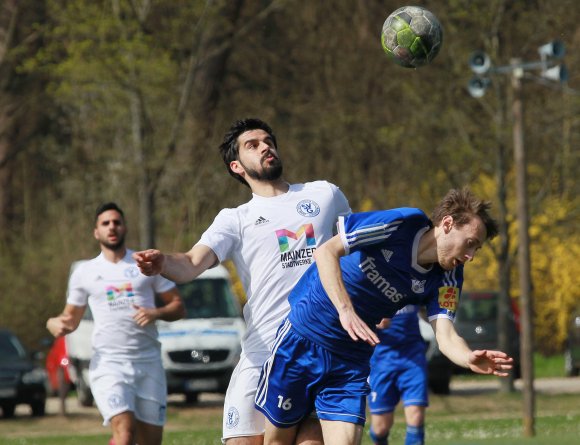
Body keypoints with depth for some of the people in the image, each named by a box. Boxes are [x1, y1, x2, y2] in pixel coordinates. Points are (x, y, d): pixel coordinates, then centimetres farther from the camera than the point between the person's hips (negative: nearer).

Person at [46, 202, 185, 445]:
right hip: (108, 362, -2)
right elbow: (71, 316, 18)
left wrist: (156, 313, -11)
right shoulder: (84, 273, 11)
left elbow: (178, 306, 11)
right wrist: (55, 323, -5)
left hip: (148, 362, 2)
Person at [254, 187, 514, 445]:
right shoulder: (401, 224, -18)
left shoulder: (447, 280, -6)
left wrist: (470, 359, -41)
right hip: (300, 342, -3)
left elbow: (445, 336, -17)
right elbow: (326, 252, -19)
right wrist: (346, 310, -33)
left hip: (352, 363, 3)